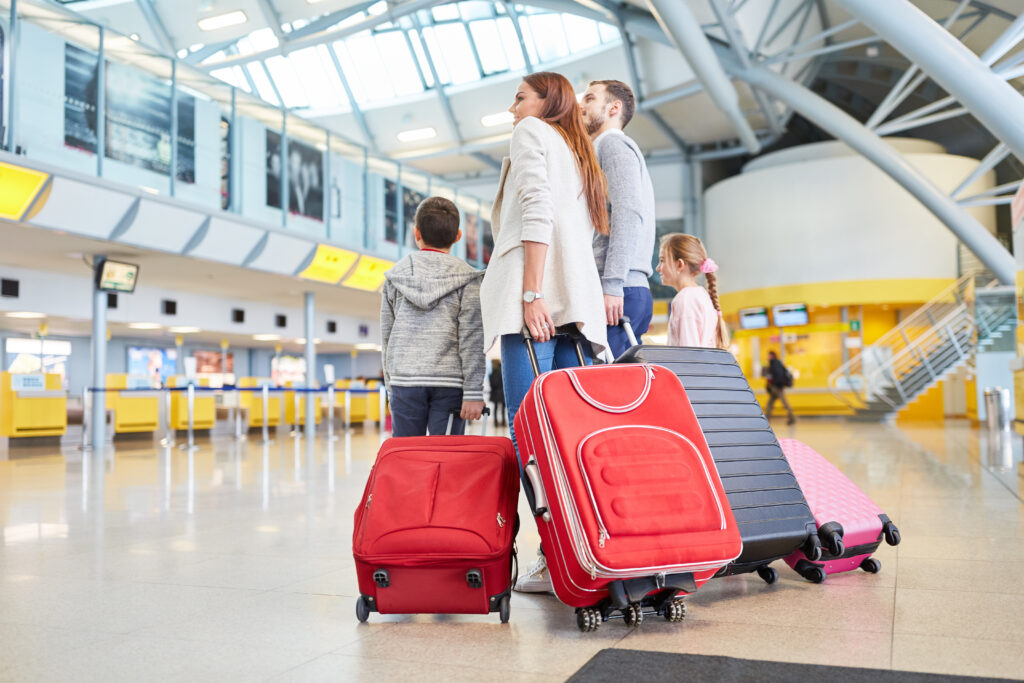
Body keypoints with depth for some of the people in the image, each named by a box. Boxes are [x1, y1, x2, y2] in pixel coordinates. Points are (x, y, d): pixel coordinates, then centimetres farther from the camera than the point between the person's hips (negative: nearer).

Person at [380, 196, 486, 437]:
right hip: (449, 383, -2)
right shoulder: (466, 278, 1)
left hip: (405, 382, 2)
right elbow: (472, 339, -5)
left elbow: (386, 335, 12)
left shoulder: (396, 276, 9)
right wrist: (473, 392, -5)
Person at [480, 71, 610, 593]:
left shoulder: (531, 132, 9)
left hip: (539, 297, -8)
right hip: (579, 299, 8)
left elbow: (536, 214, -8)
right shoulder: (581, 155, 32)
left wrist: (531, 294, -17)